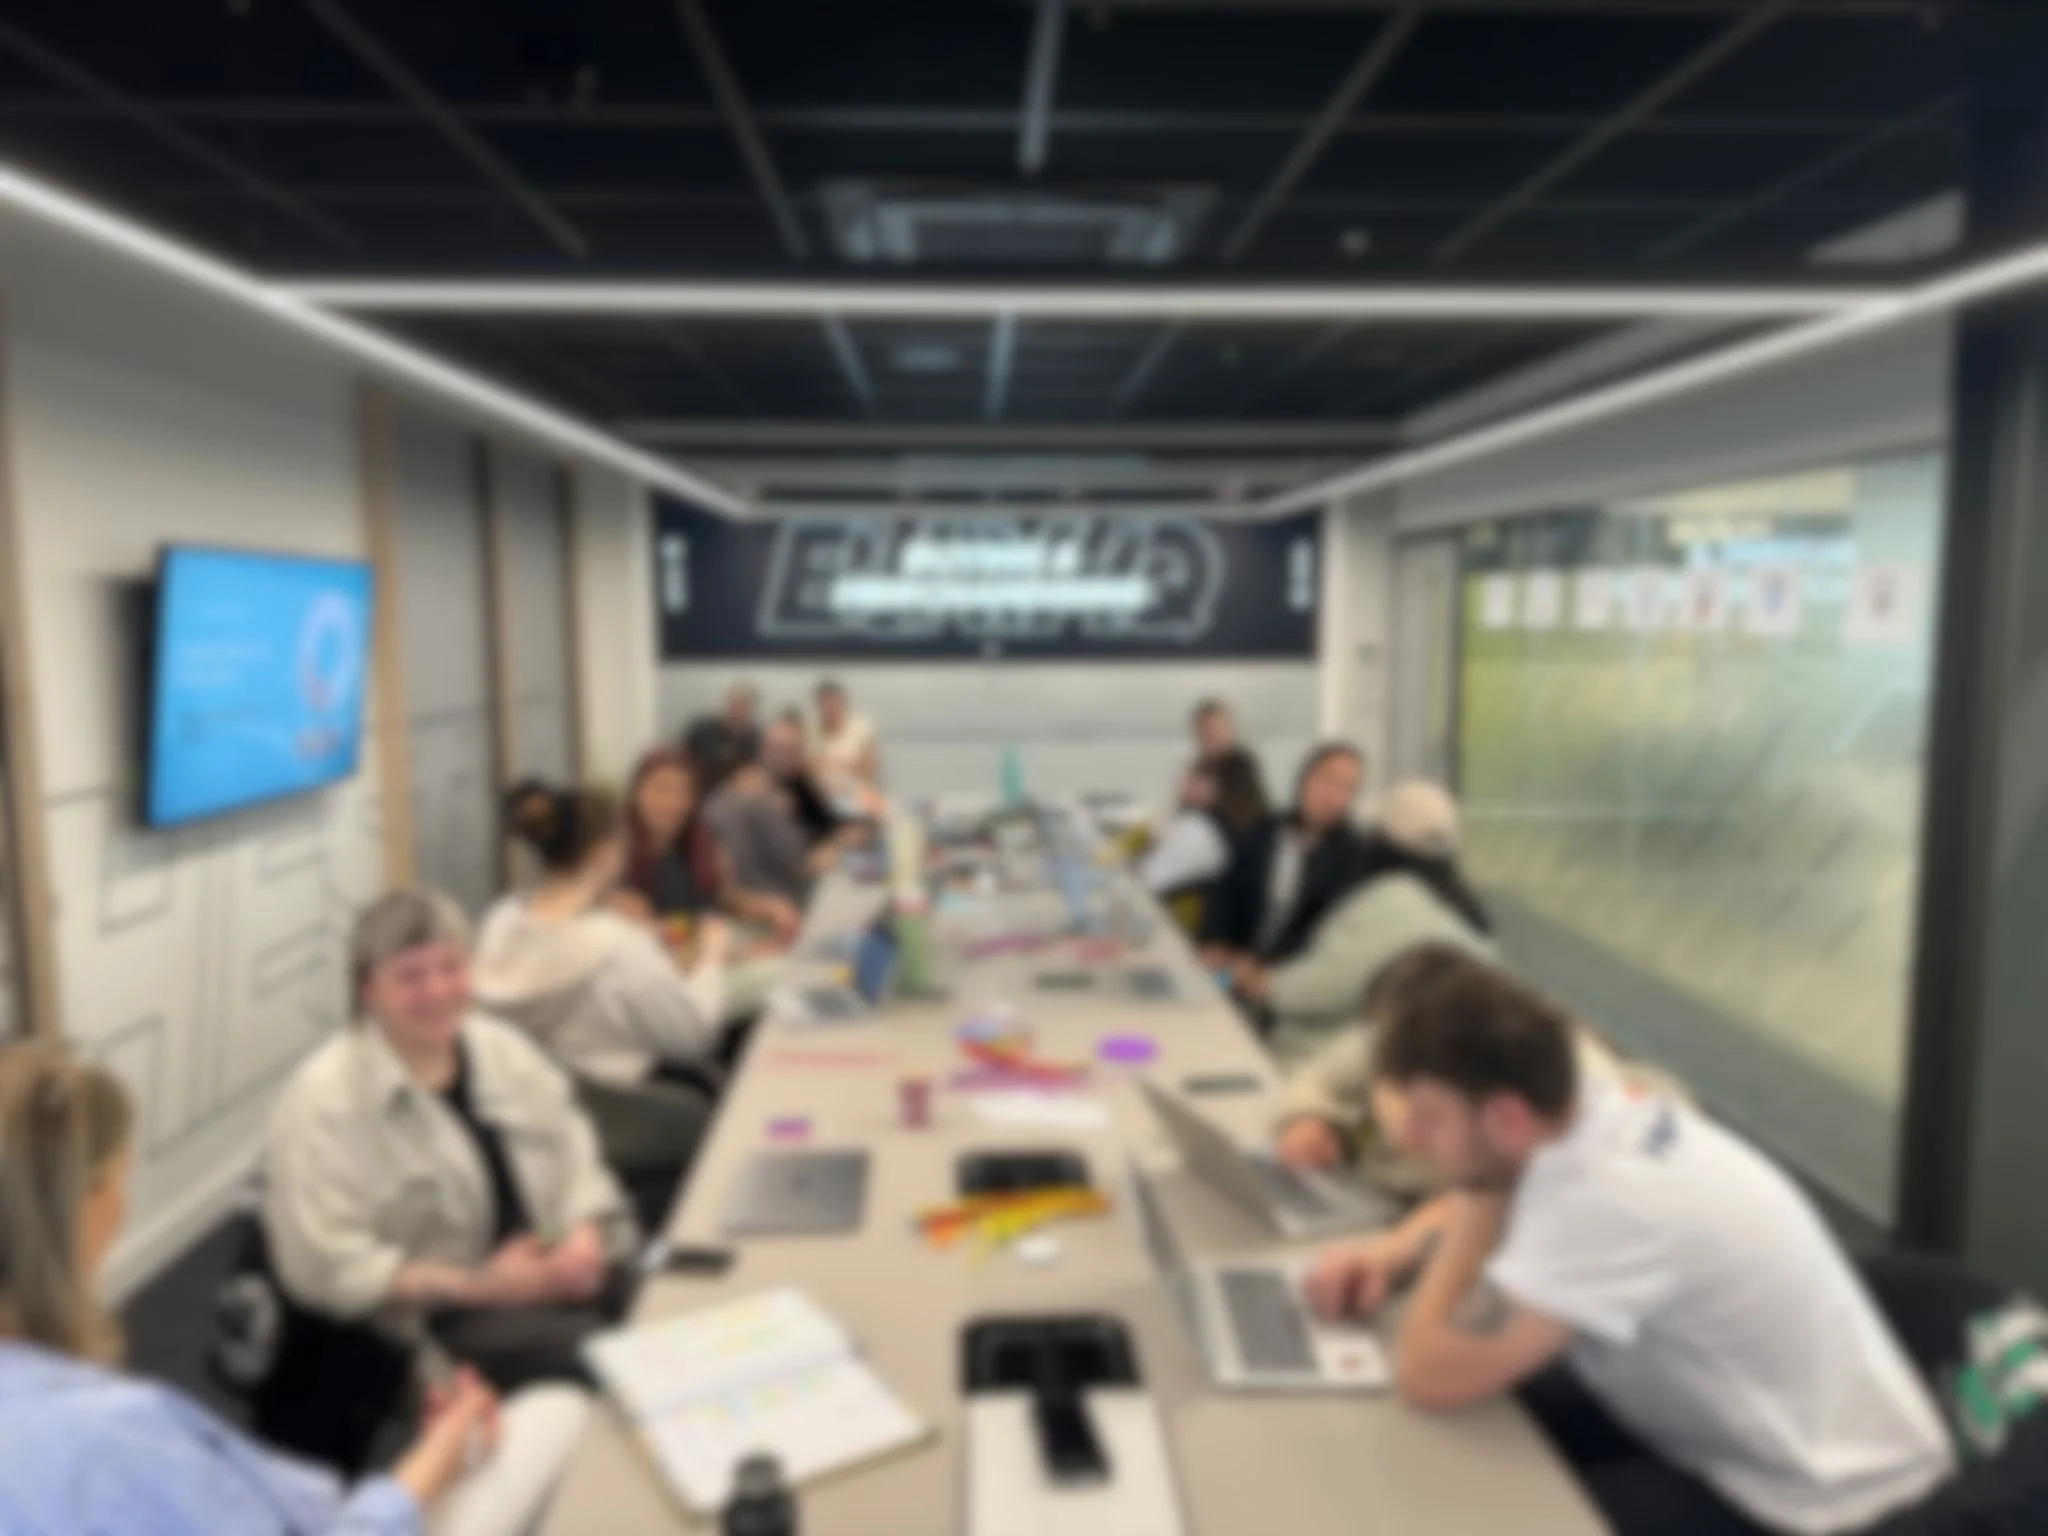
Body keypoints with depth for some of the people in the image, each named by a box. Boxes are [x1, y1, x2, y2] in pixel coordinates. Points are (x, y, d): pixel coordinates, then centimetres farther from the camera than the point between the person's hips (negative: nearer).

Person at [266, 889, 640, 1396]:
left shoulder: (502, 1047, 8)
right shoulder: (322, 1100, -9)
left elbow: (575, 1159, 13)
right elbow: (325, 1265, -13)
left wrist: (586, 1234, -8)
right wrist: (476, 1285, -16)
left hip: (554, 1271, 5)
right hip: (432, 1316, -5)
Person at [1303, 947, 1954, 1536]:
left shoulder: (1602, 1202, -34)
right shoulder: (1594, 1113, -10)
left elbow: (1430, 1376, -34)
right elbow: (1489, 1194, 11)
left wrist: (1473, 1208, -23)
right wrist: (1395, 1250, -8)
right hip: (1769, 1439, 8)